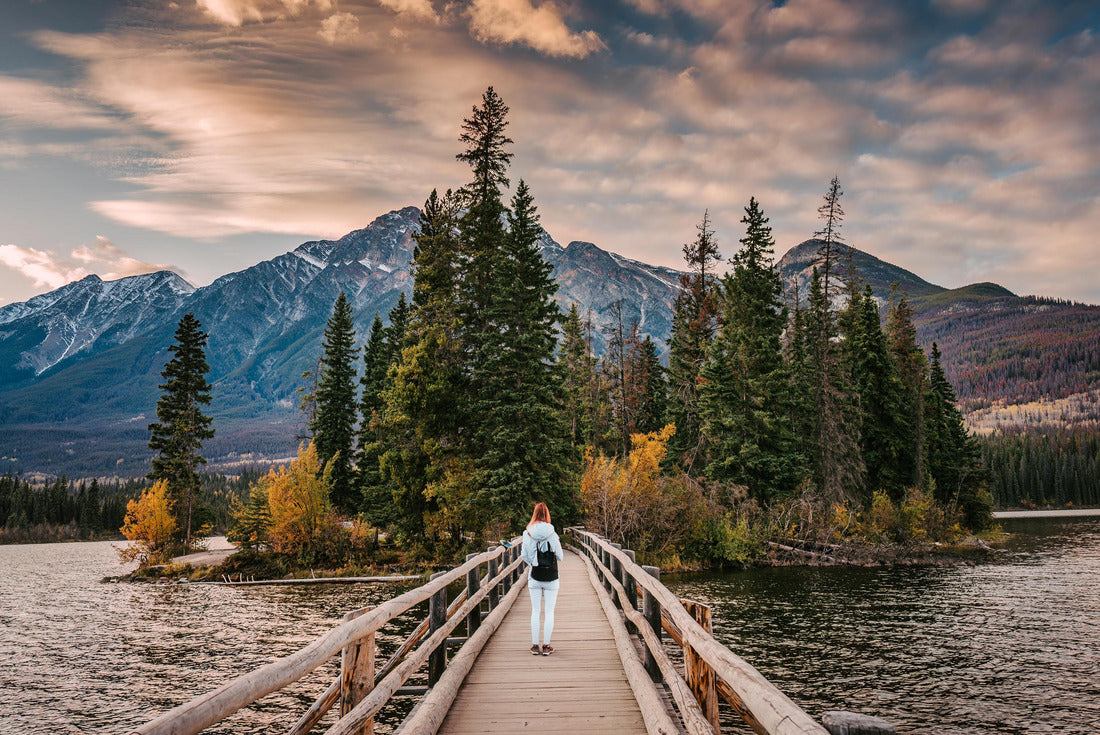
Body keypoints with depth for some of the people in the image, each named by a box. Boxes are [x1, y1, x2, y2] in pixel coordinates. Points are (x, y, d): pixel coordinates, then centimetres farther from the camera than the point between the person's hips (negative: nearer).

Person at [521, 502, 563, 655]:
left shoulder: (527, 534, -5)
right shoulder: (552, 535, -12)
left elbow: (524, 556, 1)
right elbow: (560, 556, -5)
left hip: (534, 576, 2)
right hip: (551, 577, -2)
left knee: (535, 611, 10)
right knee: (549, 611, 6)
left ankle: (535, 645, 13)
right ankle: (546, 646, 8)